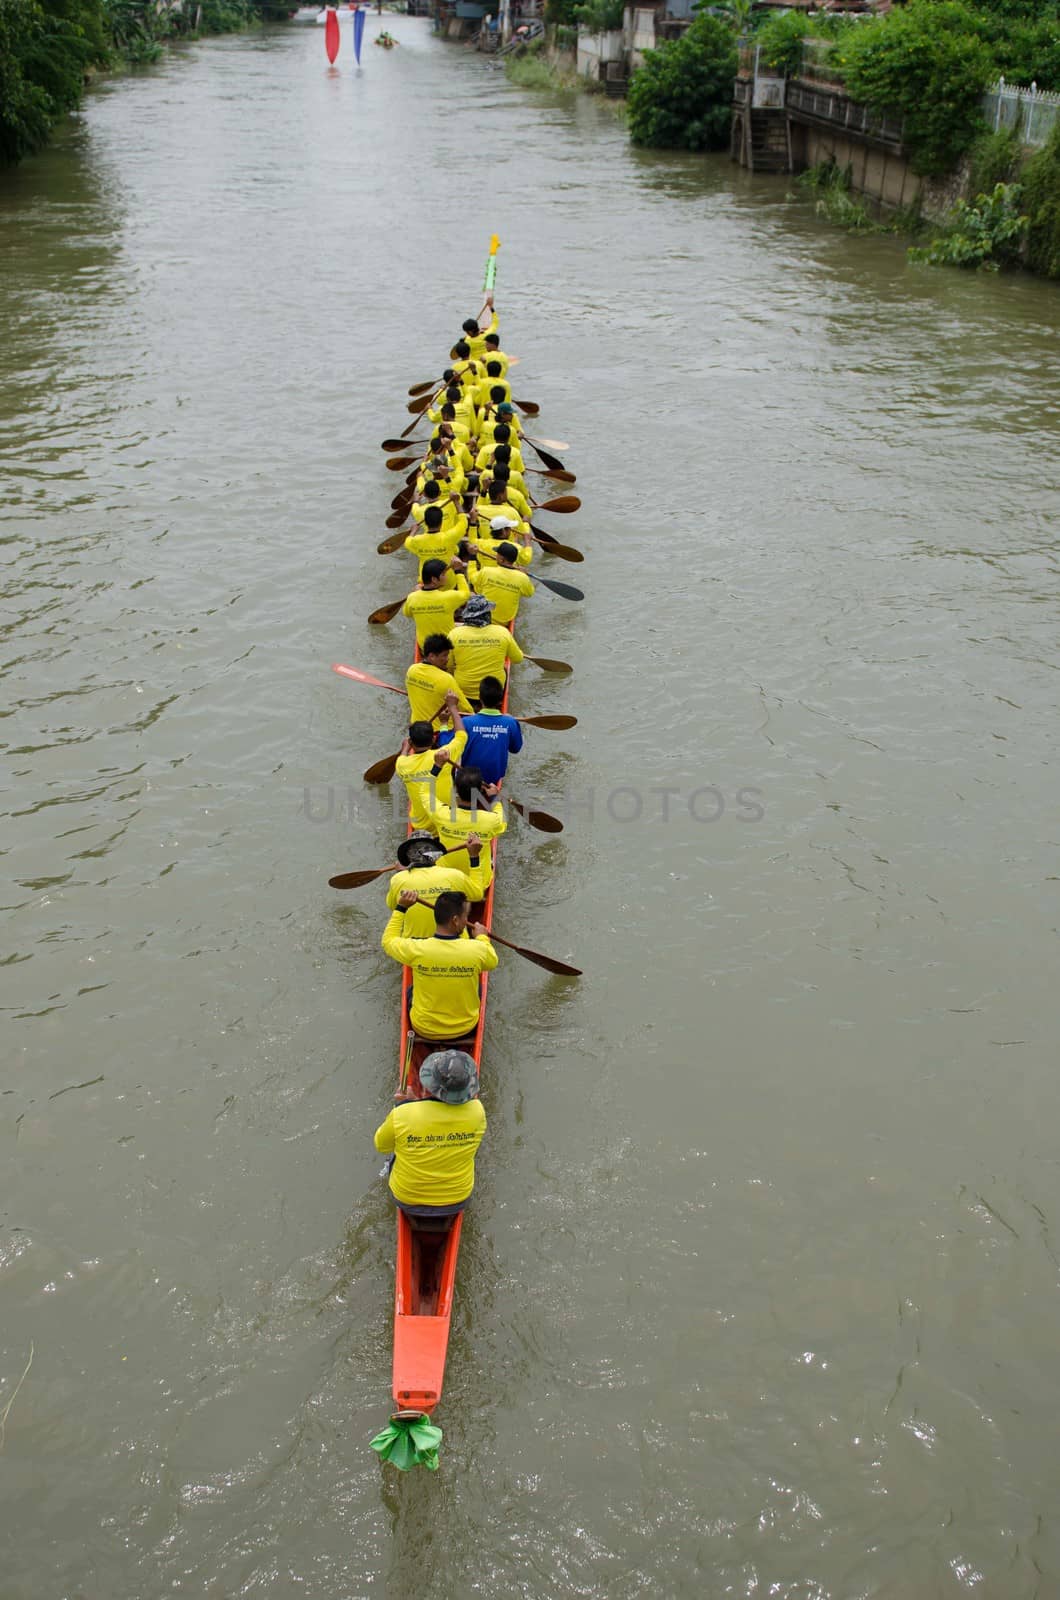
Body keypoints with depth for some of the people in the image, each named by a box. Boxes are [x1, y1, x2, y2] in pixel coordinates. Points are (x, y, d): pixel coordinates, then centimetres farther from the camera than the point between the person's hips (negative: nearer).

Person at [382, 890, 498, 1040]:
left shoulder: (416, 950, -24)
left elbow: (388, 940, 0)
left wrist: (401, 908, 6)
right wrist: (482, 937, 20)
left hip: (424, 1031, 0)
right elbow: (492, 961, 3)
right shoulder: (477, 950, -23)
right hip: (465, 1030, 0)